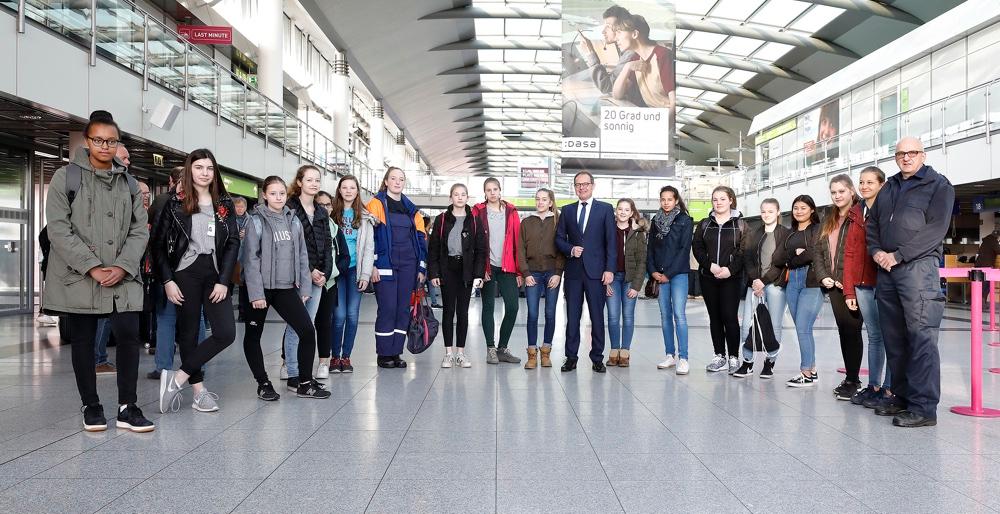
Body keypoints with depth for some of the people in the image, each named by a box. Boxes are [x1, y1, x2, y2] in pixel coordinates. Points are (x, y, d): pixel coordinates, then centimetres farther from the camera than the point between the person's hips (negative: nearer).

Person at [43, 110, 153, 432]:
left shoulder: (128, 182, 11)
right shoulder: (66, 177, 1)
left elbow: (139, 231, 6)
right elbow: (58, 229, -7)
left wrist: (122, 266, -9)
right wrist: (93, 267, -15)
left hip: (122, 277, 2)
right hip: (79, 276, -2)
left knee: (128, 335, -7)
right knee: (83, 341, 7)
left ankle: (127, 407, 2)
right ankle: (90, 406, 21)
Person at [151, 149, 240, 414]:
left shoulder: (224, 203, 8)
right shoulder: (175, 203, 3)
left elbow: (233, 243, 4)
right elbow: (158, 244, 2)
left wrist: (223, 281, -6)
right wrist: (167, 281, -7)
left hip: (215, 274, 2)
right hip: (185, 273, -2)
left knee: (226, 332, -10)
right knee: (188, 334, 3)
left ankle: (177, 378, -1)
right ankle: (199, 390, 12)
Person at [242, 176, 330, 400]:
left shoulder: (293, 220, 9)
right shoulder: (257, 221, -5)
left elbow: (302, 256, 10)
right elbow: (251, 258, -10)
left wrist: (304, 287, 4)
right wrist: (256, 293, -16)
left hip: (286, 288, 4)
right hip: (262, 288, -3)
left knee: (307, 330, -5)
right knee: (252, 336, 6)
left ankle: (305, 383, 7)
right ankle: (263, 383, 22)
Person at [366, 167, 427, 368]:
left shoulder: (411, 208, 16)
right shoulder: (376, 204, 1)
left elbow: (421, 238, 16)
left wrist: (422, 267, 9)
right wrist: (372, 264, -14)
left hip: (408, 265, 5)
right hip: (385, 265, -5)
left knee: (403, 308, 6)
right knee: (387, 308, -5)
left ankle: (396, 352, 15)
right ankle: (383, 354, 7)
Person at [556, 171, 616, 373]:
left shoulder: (605, 209, 4)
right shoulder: (567, 210, 12)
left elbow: (611, 241, 0)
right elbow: (559, 238, 13)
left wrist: (610, 269, -8)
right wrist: (570, 249, -8)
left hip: (596, 271, -2)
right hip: (573, 271, 2)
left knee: (597, 316, 3)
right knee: (572, 316, 5)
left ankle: (597, 358, 12)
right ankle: (571, 357, 12)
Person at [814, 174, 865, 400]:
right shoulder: (830, 221, 17)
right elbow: (818, 250, 16)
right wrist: (824, 277, 3)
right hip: (834, 285, 7)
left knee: (852, 330, -3)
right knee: (843, 330, 11)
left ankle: (852, 380, 6)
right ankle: (851, 378, 20)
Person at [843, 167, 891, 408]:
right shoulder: (856, 213, 12)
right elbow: (849, 253, 10)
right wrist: (849, 289, 6)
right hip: (863, 283, 5)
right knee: (874, 336, 12)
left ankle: (889, 389, 5)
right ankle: (873, 386, 18)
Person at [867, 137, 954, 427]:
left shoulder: (939, 185, 3)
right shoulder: (889, 188, 22)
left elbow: (936, 229, -8)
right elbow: (872, 224, 21)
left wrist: (897, 255, -13)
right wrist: (876, 251, 2)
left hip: (918, 266, -6)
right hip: (886, 270, 6)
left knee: (921, 336, -10)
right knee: (893, 337, 7)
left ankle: (923, 407, -9)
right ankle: (902, 398, 16)